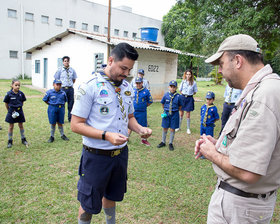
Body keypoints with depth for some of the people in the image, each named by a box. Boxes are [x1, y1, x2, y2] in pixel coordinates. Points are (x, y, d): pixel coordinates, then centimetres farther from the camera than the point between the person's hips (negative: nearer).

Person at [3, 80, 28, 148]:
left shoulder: (21, 93, -5)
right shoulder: (9, 94, -12)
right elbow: (6, 103, -2)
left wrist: (19, 108, 5)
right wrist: (9, 110, 2)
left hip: (19, 111, 2)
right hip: (12, 112, -2)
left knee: (21, 126, 12)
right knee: (11, 126, 8)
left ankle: (23, 139, 26)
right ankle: (10, 141, 21)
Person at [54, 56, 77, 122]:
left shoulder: (72, 70, 7)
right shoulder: (59, 70, 0)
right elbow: (56, 80, 5)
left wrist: (70, 85, 12)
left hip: (70, 89, 3)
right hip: (62, 89, -2)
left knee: (71, 103, 7)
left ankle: (70, 118, 20)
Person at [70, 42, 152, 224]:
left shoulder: (127, 88, 4)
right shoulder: (90, 87, -16)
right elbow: (76, 125, -16)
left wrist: (140, 129, -6)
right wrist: (106, 135, -28)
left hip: (121, 153, 6)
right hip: (96, 156, -5)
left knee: (111, 196, 26)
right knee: (88, 204, 13)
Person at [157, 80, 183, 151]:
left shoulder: (178, 96, -9)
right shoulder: (166, 95, -4)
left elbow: (180, 106, 4)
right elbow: (163, 103, 10)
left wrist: (175, 110, 4)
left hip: (174, 114, -1)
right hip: (166, 113, 1)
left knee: (172, 129, 6)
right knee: (164, 128, 11)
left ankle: (170, 143, 21)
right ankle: (163, 142, 27)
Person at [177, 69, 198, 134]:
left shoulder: (193, 82, -5)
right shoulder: (183, 81, -1)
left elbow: (195, 92, 4)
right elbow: (180, 90, 9)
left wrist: (190, 94, -1)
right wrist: (184, 94, 3)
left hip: (189, 99, -2)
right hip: (183, 97, 2)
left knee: (188, 114, 3)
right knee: (181, 113, 9)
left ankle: (188, 129, 15)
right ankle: (179, 127, 23)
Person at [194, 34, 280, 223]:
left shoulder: (261, 98, -29)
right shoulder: (260, 89, 7)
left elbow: (247, 173, -32)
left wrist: (212, 153, -14)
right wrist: (219, 144, 5)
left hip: (241, 206, -9)